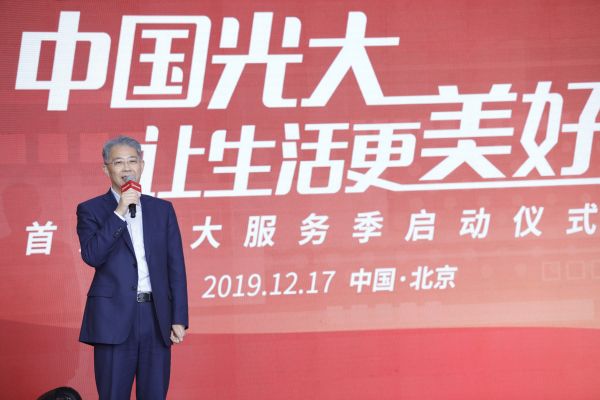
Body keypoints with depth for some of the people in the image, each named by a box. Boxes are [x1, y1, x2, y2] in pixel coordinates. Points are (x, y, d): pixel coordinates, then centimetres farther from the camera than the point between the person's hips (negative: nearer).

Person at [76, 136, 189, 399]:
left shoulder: (162, 209, 12)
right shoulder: (90, 210, 4)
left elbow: (176, 267, 9)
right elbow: (92, 256, -12)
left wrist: (179, 318, 3)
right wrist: (118, 213, -15)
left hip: (157, 317, 3)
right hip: (114, 318, -3)